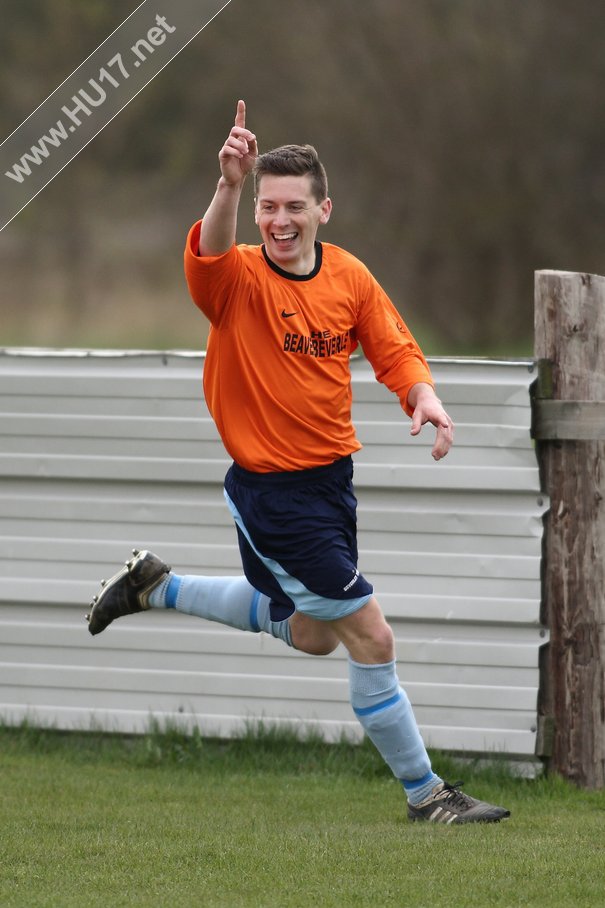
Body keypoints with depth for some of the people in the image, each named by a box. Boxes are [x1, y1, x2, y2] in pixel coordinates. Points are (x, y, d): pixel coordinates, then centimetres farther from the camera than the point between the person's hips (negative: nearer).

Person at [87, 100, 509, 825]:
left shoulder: (349, 276, -2)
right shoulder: (239, 278, -18)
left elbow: (396, 352, 7)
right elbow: (210, 255, -41)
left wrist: (424, 398, -15)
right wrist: (229, 185, -60)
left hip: (331, 477, 7)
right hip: (273, 488, -7)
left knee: (310, 633, 28)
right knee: (371, 637, -7)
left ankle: (156, 586, 43)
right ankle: (424, 794, 6)